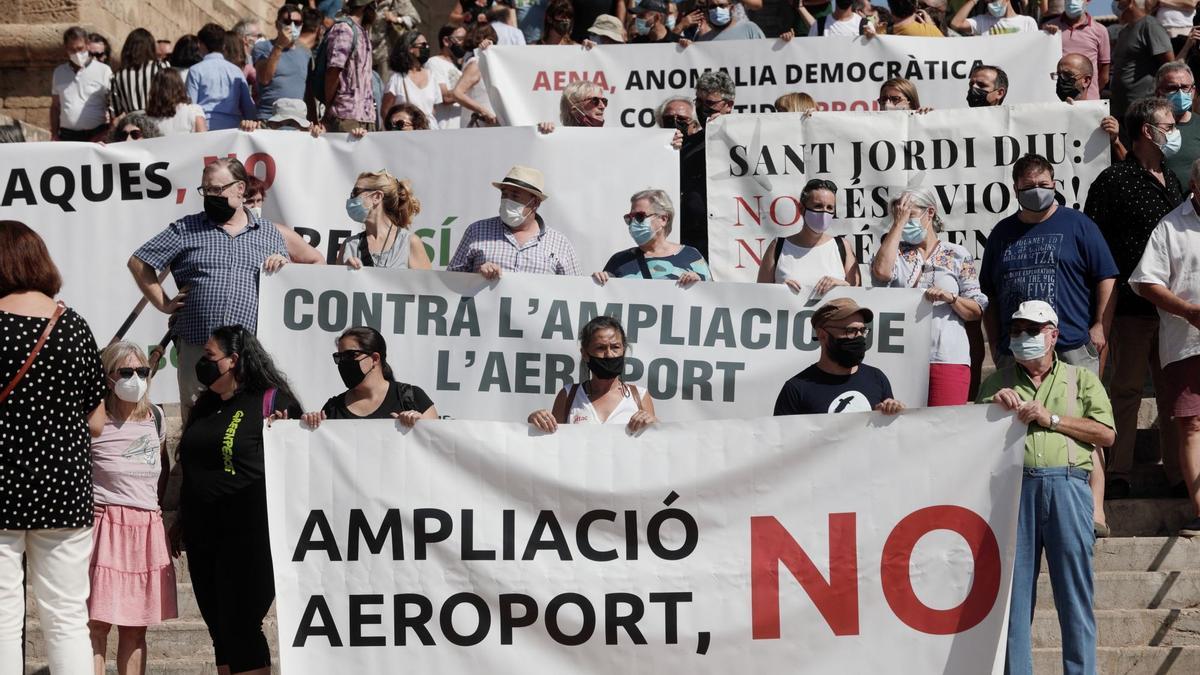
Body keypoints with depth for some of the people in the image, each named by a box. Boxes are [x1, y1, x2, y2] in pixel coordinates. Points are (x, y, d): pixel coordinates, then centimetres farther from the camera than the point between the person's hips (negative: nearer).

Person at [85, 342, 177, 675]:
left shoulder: (156, 418, 12)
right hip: (105, 526, -5)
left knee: (136, 627, 8)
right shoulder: (94, 423, -5)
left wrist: (167, 518, 22)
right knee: (97, 623, -8)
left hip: (148, 531, 5)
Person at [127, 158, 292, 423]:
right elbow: (138, 262, 12)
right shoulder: (186, 229, 10)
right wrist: (164, 304, 5)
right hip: (197, 349, -1)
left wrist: (282, 263, 0)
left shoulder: (268, 233, 15)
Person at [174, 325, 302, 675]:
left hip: (248, 535, -7)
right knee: (220, 630, 9)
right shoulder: (205, 407, 17)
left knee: (241, 628, -8)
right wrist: (181, 521, 24)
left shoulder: (271, 401, -5)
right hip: (203, 534, 7)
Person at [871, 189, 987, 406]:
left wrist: (950, 298, -14)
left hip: (949, 358, -1)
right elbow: (881, 271, -12)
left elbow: (977, 311, 6)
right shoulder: (896, 252, 14)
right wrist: (898, 223, -4)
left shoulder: (958, 255, 9)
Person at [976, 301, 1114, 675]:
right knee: (1015, 587, -1)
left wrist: (1051, 419, -3)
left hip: (1066, 486, -1)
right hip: (1015, 486, 2)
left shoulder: (1081, 379, 16)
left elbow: (1106, 434, 5)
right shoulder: (998, 383, 22)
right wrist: (993, 406, -1)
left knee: (1074, 588, -4)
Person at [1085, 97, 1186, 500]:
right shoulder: (1114, 181, -8)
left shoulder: (1171, 180, 15)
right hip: (1131, 305, -6)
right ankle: (1117, 474, 10)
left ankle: (1178, 472, 18)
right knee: (1126, 389, 2)